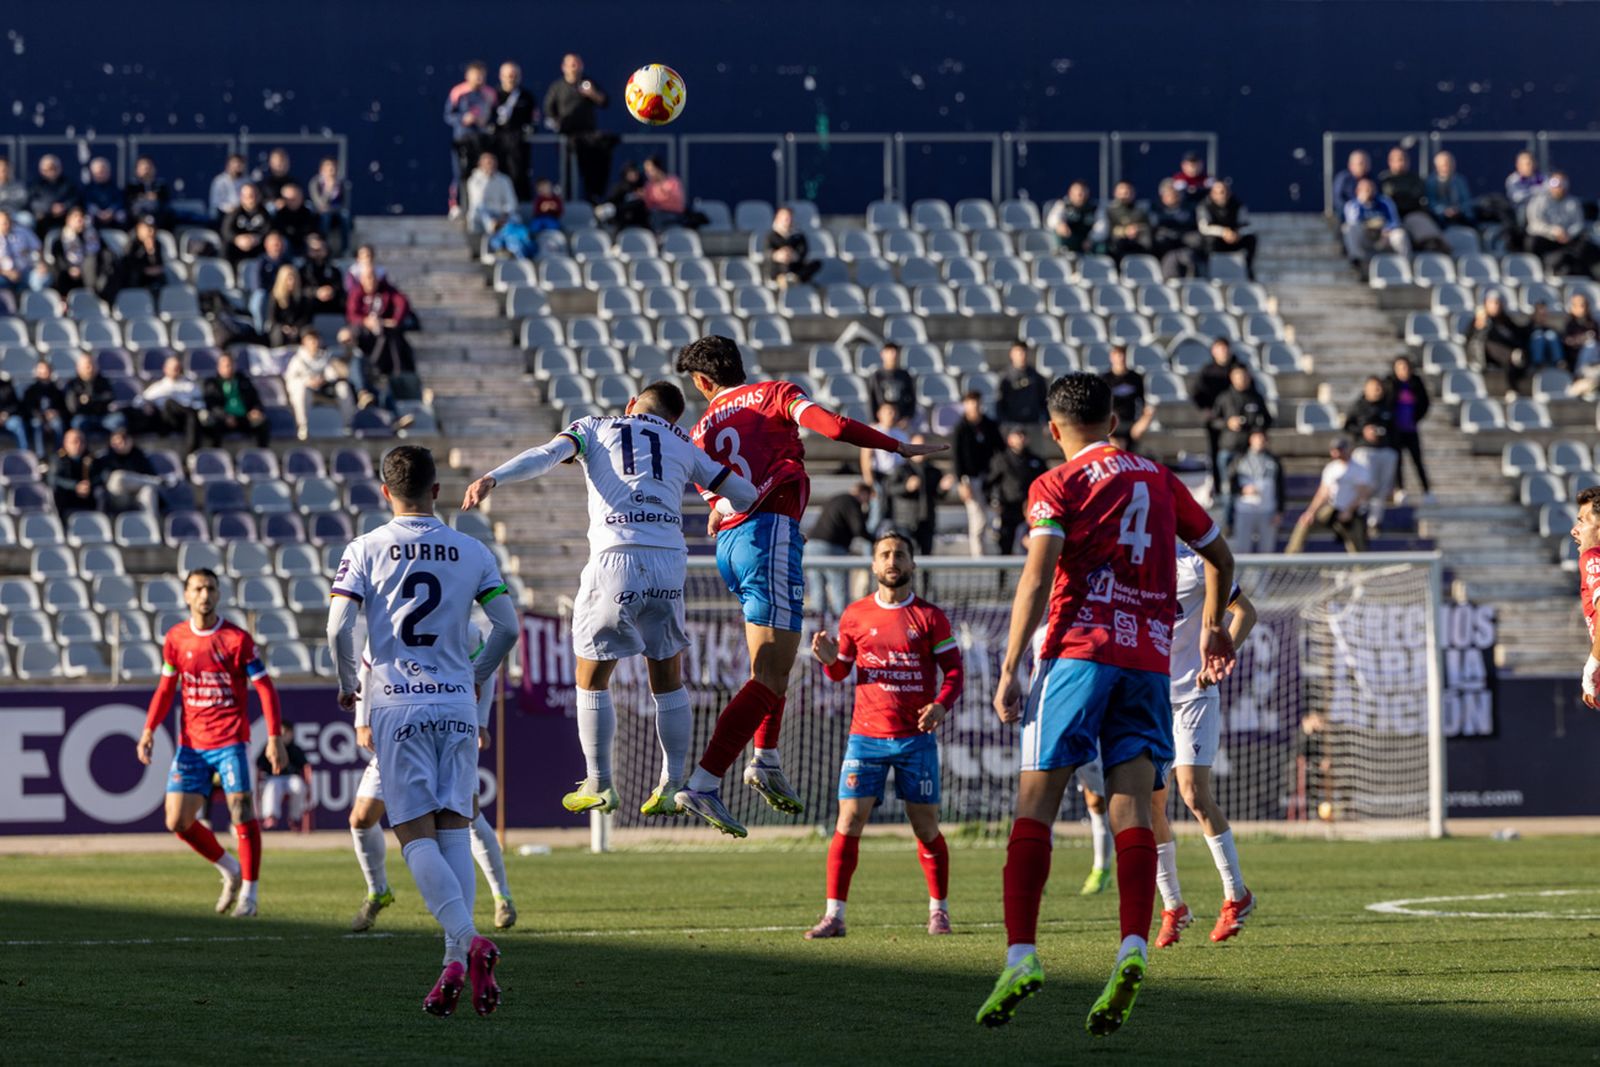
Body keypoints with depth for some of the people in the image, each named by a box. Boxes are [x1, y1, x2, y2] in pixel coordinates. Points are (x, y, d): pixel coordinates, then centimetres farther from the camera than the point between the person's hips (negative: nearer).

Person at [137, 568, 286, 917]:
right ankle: (230, 871, 20)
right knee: (177, 821, -2)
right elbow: (166, 688, 15)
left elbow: (264, 688, -5)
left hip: (231, 741, -4)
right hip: (191, 744, 4)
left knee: (242, 812, -12)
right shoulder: (175, 639, 5)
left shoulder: (237, 639, -6)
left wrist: (275, 737, -13)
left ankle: (248, 893, 2)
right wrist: (149, 730, 3)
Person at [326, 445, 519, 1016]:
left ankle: (467, 943, -24)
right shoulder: (471, 551, 6)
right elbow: (507, 627, 5)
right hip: (457, 704, 3)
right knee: (454, 830, 7)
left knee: (416, 835, -4)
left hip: (398, 705, -3)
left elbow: (338, 628, -8)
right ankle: (458, 961, -2)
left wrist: (348, 685, 10)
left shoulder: (366, 550, -1)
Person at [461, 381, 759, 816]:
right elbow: (745, 496, 24)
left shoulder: (596, 428, 17)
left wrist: (492, 479, -16)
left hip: (615, 561, -2)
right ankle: (672, 788, 18)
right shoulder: (683, 446, 23)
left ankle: (600, 785, 16)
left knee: (592, 680, 13)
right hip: (669, 566, 2)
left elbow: (549, 454, -2)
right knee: (667, 680, 17)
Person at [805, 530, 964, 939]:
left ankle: (939, 909, 19)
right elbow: (840, 672, 14)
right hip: (866, 735, 1)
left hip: (916, 737, -1)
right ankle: (834, 915, -4)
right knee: (849, 820, -8)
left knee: (926, 826, 3)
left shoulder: (930, 617, 2)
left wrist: (941, 705, -17)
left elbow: (954, 670, 2)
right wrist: (829, 659, -9)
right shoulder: (855, 616, 6)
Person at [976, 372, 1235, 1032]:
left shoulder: (1058, 486, 2)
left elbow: (1038, 576, -10)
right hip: (1151, 658, 4)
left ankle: (1021, 954, -13)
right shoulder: (1158, 479, 17)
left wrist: (1009, 669, -11)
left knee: (1035, 806, -2)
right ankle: (1133, 950, -23)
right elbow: (1219, 555, 26)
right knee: (1132, 810, -3)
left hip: (1080, 650, -4)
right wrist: (1213, 625, 42)